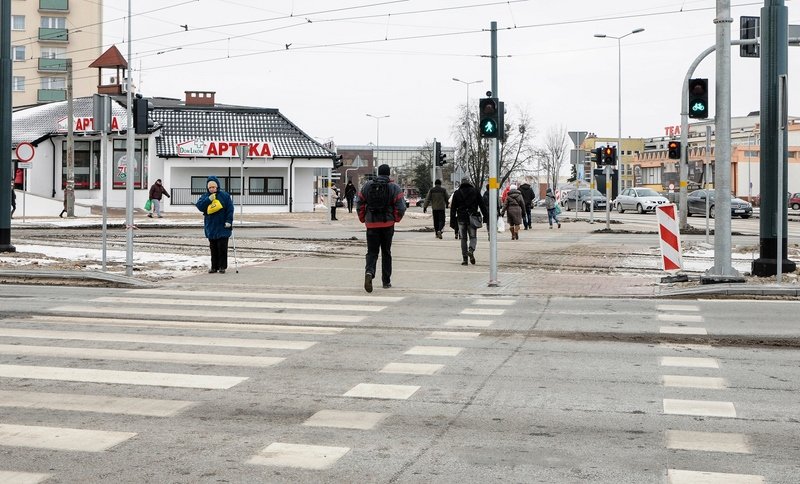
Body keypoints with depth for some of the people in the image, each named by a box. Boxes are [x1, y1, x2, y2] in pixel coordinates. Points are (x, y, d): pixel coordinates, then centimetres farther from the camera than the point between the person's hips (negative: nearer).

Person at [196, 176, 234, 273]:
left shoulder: (225, 195, -4)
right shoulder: (205, 196, 6)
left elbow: (230, 209, -5)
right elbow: (199, 206, -6)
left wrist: (229, 221, -13)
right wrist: (208, 200, -17)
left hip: (222, 228, -3)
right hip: (211, 228, 3)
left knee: (222, 247, -4)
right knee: (213, 248, 7)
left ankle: (222, 266, 4)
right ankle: (214, 266, 14)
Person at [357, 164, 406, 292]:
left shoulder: (367, 186, 3)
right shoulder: (394, 188, -3)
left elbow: (359, 205, 5)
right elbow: (401, 207, -9)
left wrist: (363, 219, 16)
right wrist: (396, 219, 8)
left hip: (371, 224, 1)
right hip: (388, 224, -1)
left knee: (372, 252, 4)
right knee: (386, 252, 11)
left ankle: (369, 272, -25)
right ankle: (386, 281, 17)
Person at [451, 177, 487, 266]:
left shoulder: (457, 193, 3)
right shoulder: (475, 191, 2)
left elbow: (453, 207, 4)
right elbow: (482, 205, 3)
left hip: (461, 218, 1)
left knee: (463, 239, 7)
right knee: (473, 237, 8)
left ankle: (465, 259, 4)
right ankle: (471, 250, -22)